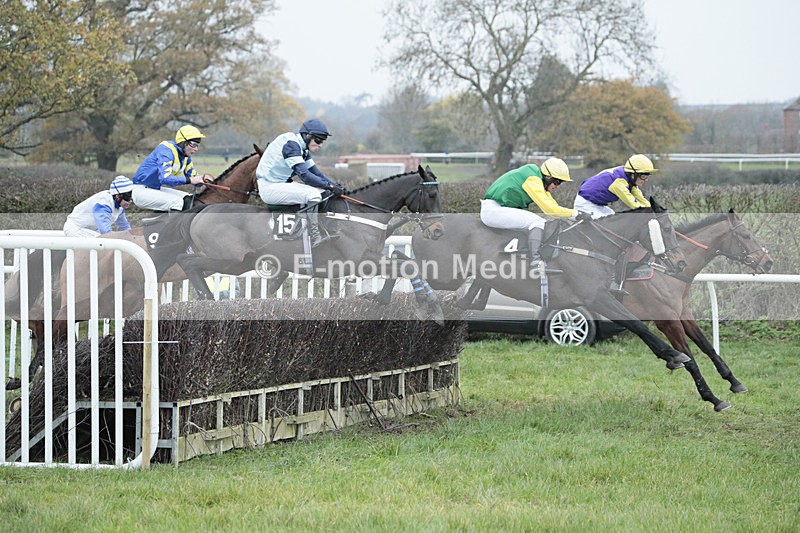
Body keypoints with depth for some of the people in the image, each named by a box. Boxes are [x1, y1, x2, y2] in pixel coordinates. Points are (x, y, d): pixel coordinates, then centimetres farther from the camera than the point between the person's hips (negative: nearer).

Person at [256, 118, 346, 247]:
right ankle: (315, 238, -27)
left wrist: (336, 185, -2)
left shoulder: (303, 148, 11)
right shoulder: (291, 144, -20)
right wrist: (330, 186, -23)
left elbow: (316, 173, 13)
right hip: (270, 187, -10)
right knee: (312, 194, -26)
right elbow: (304, 175, -26)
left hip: (282, 184, 10)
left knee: (321, 191, 2)